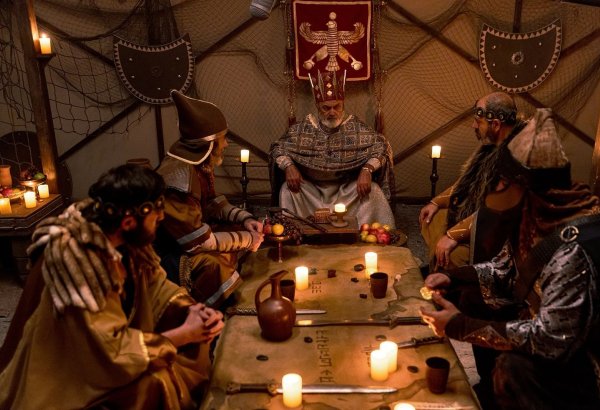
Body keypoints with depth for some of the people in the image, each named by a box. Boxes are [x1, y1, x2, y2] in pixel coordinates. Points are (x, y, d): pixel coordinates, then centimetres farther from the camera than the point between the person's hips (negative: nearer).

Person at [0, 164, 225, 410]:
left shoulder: (126, 239, -11)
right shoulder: (75, 258, -33)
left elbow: (156, 283, 2)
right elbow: (111, 349, -30)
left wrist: (192, 310, -16)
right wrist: (183, 334, -23)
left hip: (106, 344, 8)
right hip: (70, 372, -7)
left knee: (197, 338, 0)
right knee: (155, 382, -26)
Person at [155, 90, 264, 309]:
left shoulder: (199, 164, -3)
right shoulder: (178, 178, -32)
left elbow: (212, 202, 12)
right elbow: (198, 241, -28)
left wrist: (245, 219, -5)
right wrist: (246, 239, -17)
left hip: (186, 238, 10)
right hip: (165, 255, -9)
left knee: (248, 233, 3)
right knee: (215, 264, -31)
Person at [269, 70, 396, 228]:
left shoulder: (355, 127, -3)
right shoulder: (303, 128, -1)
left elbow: (381, 146, -9)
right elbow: (278, 148, 1)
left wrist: (367, 169, -27)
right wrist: (289, 166, -20)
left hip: (348, 187, -1)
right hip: (311, 187, 1)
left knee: (373, 190, -25)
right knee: (287, 190, -24)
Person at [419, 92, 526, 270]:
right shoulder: (491, 145, 5)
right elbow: (469, 181, 21)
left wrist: (454, 235, -29)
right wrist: (437, 202, 14)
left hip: (494, 235, -10)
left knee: (449, 255, -30)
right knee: (430, 219, 15)